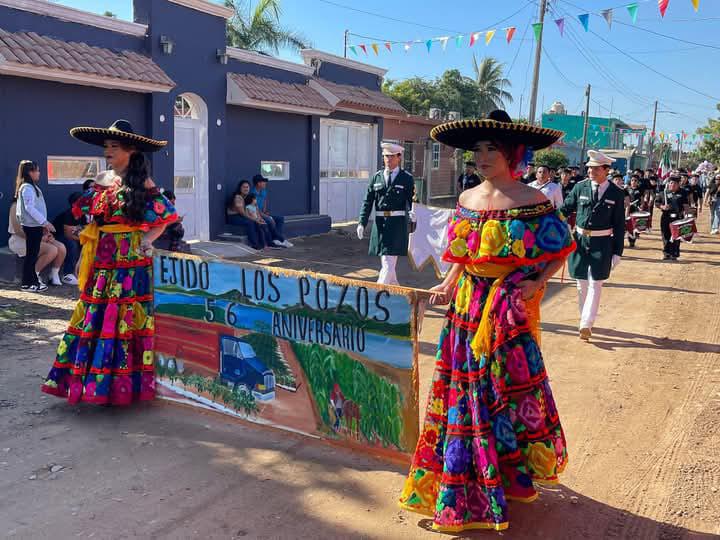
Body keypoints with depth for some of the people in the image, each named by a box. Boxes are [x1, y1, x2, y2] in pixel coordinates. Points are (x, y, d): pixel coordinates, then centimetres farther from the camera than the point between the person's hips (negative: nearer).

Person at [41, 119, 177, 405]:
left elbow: (168, 216, -2)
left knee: (123, 318, -3)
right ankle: (92, 379, 16)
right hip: (101, 262, 5)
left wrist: (147, 240, -13)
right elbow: (91, 223, 15)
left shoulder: (142, 182, -3)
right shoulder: (101, 180, 11)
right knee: (95, 317, 6)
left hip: (130, 262, -5)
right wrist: (84, 257, 11)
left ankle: (124, 382, 7)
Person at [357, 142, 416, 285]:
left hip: (397, 224, -4)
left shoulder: (407, 178, 1)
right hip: (380, 223, 4)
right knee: (385, 262, 13)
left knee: (389, 263, -9)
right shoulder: (377, 177, 9)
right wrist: (362, 222, -1)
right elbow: (367, 201, 8)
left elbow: (411, 200, -4)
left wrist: (411, 212, -27)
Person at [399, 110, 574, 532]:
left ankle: (512, 476, 25)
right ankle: (463, 488, 27)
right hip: (469, 307, 5)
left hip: (510, 312, -5)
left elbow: (560, 253, -2)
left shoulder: (533, 202, -9)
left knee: (508, 391, 5)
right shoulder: (468, 200, 6)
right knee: (465, 393, 10)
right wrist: (448, 285, 2)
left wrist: (537, 283, -17)